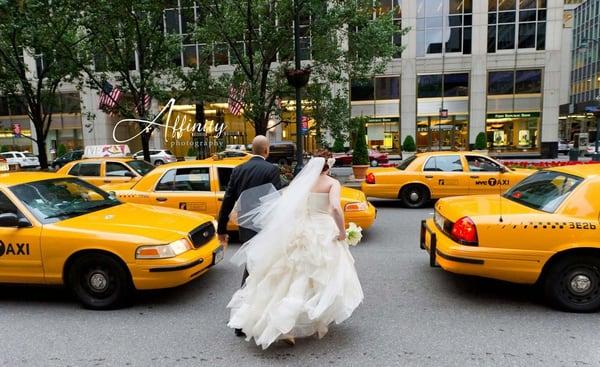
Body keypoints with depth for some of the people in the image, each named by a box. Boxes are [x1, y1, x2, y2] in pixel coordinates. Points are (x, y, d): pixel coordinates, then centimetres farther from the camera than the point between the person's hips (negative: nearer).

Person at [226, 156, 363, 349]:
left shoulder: (301, 181, 8)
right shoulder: (332, 183, -3)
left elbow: (282, 204, 1)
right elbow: (335, 207, -20)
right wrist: (342, 230, -9)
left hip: (299, 232, 4)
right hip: (323, 234, -3)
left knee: (295, 279, 10)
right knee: (323, 279, 13)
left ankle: (286, 328, 5)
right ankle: (318, 324, 21)